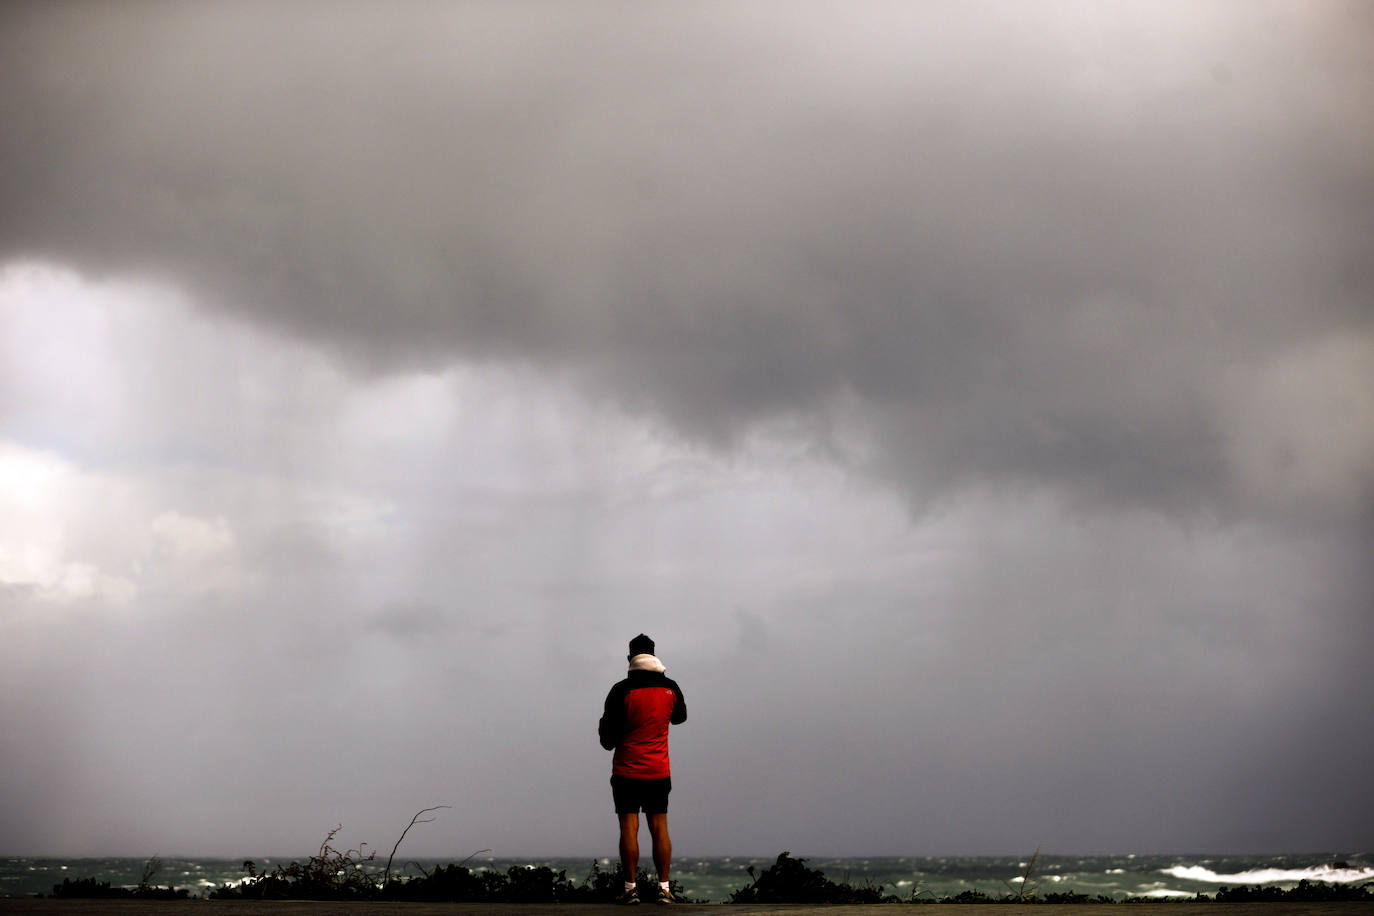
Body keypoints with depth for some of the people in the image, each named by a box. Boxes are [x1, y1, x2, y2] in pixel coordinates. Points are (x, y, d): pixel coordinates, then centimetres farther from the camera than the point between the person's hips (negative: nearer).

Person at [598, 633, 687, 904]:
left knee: (629, 827, -1)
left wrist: (609, 740, 16)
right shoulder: (671, 688, 0)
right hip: (659, 771, 3)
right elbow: (680, 717, 21)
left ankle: (630, 889, -5)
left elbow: (607, 736, -6)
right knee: (659, 827, 7)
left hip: (627, 771, -3)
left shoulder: (622, 690, -10)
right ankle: (664, 888, 2)